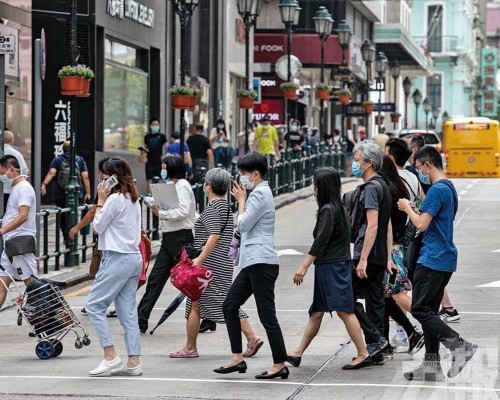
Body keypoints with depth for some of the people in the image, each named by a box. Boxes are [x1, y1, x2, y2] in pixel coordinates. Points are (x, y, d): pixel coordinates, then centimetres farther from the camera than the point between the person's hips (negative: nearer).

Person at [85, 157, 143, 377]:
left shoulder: (115, 198, -13)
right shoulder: (134, 199, 14)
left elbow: (98, 226, -5)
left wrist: (101, 200, 0)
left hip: (117, 258, -9)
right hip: (134, 257, 9)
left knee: (94, 305, -5)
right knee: (128, 311, 7)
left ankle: (110, 356, -11)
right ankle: (133, 361, 4)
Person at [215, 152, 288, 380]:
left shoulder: (259, 194, -12)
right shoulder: (260, 193, 20)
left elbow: (242, 224, -13)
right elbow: (246, 226, 25)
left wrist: (241, 201, -1)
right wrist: (242, 200, 14)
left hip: (261, 262, -11)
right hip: (253, 262, 11)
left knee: (266, 315, -7)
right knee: (230, 306, 10)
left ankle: (280, 364, -3)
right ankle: (237, 358, 11)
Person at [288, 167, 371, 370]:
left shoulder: (328, 210, -14)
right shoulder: (339, 208, 13)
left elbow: (320, 242, -19)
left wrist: (304, 266, -18)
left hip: (332, 267, -10)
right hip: (328, 267, 10)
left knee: (344, 310, -9)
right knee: (316, 312, 13)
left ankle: (363, 354, -9)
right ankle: (298, 353, 19)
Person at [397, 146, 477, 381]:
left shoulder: (437, 190, -16)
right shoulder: (449, 188, 16)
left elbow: (421, 224, -20)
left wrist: (407, 208, -4)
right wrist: (415, 210, 11)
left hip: (433, 260, -10)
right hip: (445, 258, 10)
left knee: (419, 309, -7)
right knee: (429, 310, 11)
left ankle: (460, 346, -13)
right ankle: (431, 365, 12)